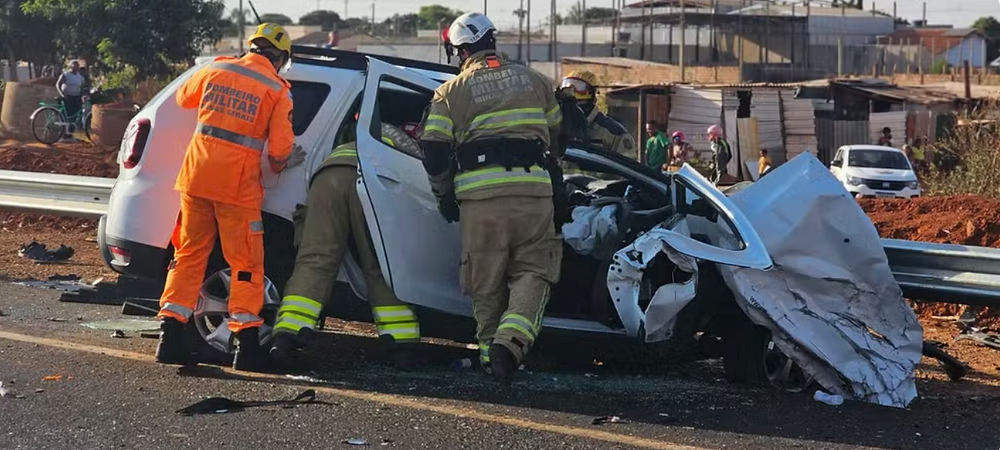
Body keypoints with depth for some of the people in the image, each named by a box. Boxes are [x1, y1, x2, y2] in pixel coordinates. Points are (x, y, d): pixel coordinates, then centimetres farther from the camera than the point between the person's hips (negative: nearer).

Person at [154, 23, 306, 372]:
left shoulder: (216, 69, 7)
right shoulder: (277, 90, -3)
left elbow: (184, 97, 25)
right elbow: (280, 148, -7)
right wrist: (279, 165, 16)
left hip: (197, 175, 4)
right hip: (237, 185, -3)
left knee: (189, 255, 12)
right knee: (246, 264, 6)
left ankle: (170, 334, 5)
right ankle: (247, 343, 3)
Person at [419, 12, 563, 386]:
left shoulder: (452, 91, 8)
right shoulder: (534, 80, 16)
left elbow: (433, 150, 2)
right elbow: (557, 136, 24)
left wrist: (444, 194, 16)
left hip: (480, 194, -1)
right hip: (532, 189, 1)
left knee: (486, 282, 11)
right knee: (533, 271, 3)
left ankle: (489, 349, 15)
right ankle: (512, 340, -18)